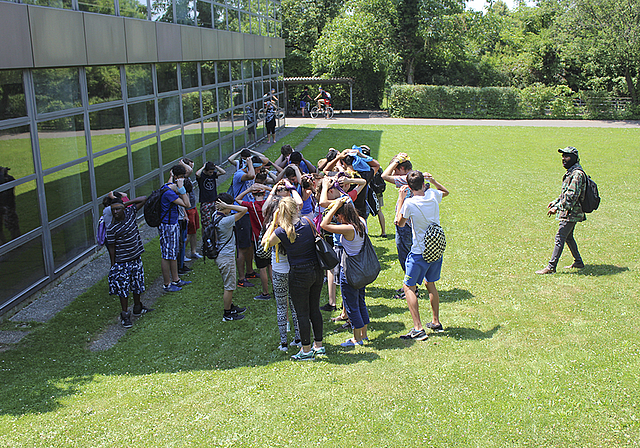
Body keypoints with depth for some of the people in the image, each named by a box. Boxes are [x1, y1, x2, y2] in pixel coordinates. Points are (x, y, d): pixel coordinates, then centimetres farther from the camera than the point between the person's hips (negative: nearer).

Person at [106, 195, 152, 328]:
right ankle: (125, 315, 11)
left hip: (136, 258, 5)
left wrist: (127, 203, -5)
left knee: (138, 284, 17)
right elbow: (111, 248, -11)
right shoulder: (112, 228, -17)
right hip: (122, 262, -5)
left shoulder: (130, 212, -3)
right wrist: (113, 265, -10)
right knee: (124, 288, 0)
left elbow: (144, 199, 3)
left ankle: (138, 308, 35)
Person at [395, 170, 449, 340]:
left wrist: (401, 199, 1)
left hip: (419, 253, -6)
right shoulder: (433, 195, -4)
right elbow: (445, 192, 21)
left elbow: (400, 223, -1)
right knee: (431, 284, 23)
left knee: (409, 287, 3)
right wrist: (432, 181, 9)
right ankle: (436, 322, 32)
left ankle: (418, 328, -4)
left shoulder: (409, 203, -19)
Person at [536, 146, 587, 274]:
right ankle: (578, 262, 32)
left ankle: (551, 267, -10)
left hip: (571, 212, -11)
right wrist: (556, 202, 15)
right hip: (570, 212, 11)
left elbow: (572, 196, -24)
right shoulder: (570, 172, 15)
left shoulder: (577, 174, -18)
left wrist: (558, 207, -23)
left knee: (560, 238, -11)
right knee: (568, 237, 20)